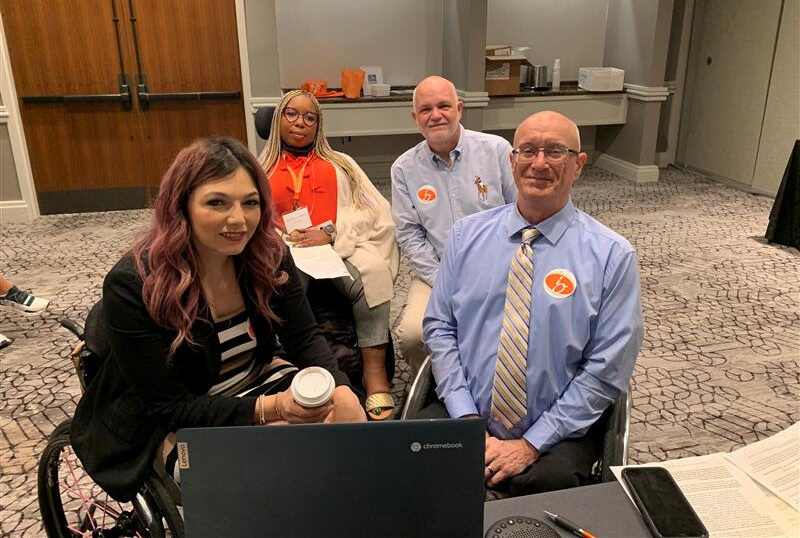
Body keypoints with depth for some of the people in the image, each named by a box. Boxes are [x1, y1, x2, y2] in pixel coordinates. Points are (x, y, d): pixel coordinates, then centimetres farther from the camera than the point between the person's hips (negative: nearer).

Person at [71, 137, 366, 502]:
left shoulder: (268, 255, -10)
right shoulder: (132, 286, -24)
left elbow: (304, 338, -4)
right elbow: (169, 407, -22)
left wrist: (340, 390, -25)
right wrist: (271, 409, -33)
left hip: (258, 383, 5)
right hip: (168, 428, -5)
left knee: (347, 419, -15)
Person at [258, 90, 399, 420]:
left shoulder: (340, 164, 24)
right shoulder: (260, 171, 25)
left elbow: (369, 210, 8)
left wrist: (329, 231, -11)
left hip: (339, 246, 0)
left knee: (372, 274, -33)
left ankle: (375, 373, -34)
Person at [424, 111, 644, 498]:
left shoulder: (612, 255, -5)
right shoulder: (467, 234, 4)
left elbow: (607, 371, -6)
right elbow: (439, 326, 3)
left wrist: (532, 444, -11)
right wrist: (466, 419, -8)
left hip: (557, 433, -2)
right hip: (465, 413, 2)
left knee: (548, 482, -31)